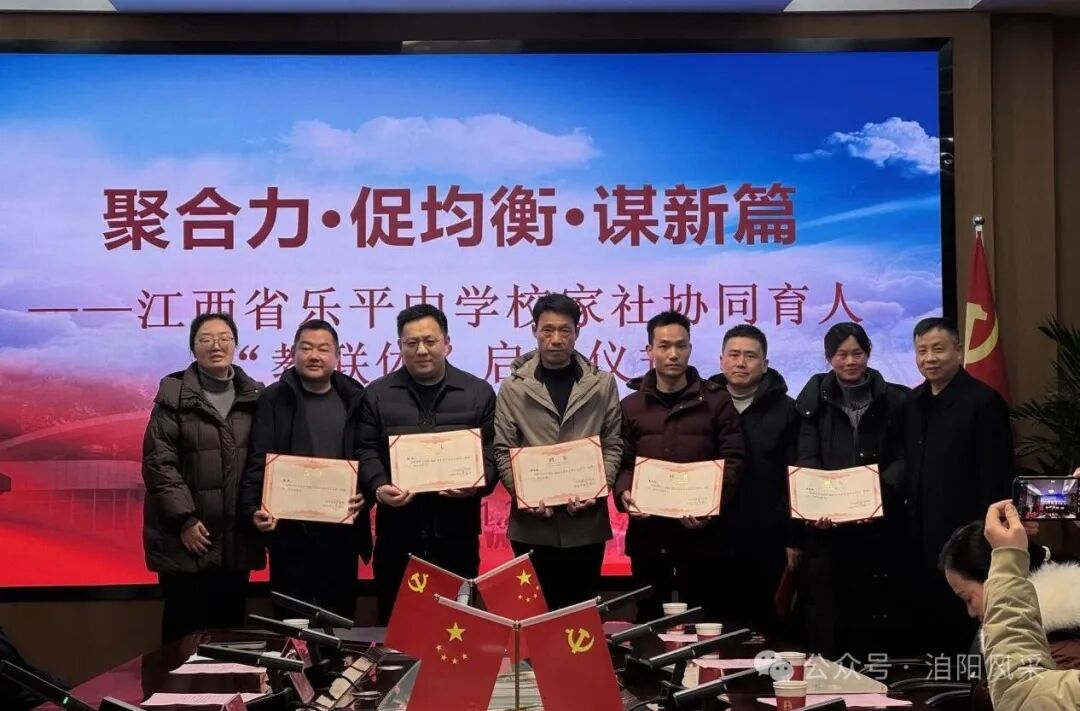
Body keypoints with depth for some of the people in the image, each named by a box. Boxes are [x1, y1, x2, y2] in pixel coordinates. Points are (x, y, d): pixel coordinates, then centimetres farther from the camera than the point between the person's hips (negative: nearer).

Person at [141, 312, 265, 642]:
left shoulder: (255, 396, 9)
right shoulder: (174, 394, -3)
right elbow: (158, 461, -8)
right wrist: (184, 518, -13)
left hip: (237, 538, 4)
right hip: (187, 537, -4)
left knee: (230, 629, 10)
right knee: (184, 631, 2)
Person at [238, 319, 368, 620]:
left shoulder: (354, 399, 7)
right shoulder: (274, 399, 1)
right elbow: (258, 461, -5)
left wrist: (366, 494, -11)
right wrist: (254, 508, -19)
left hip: (341, 529, 2)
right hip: (289, 528, -2)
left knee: (339, 616, 10)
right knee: (291, 618, 5)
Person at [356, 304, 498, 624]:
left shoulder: (479, 393, 7)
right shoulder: (377, 394, 9)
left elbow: (492, 451, 4)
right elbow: (366, 451, 4)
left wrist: (477, 484, -16)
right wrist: (379, 487, -15)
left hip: (456, 528, 0)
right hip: (398, 529, 1)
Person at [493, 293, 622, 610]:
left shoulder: (602, 384, 5)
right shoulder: (513, 388, 3)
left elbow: (613, 445, 4)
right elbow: (502, 451, 0)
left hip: (587, 523, 1)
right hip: (532, 525, 0)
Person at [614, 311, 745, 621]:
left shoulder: (716, 400, 4)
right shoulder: (630, 406, 10)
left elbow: (732, 460, -1)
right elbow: (622, 462, 7)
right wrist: (624, 494, -14)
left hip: (701, 529, -2)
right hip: (647, 529, 2)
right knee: (649, 618, 9)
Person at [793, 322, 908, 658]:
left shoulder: (893, 400, 6)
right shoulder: (814, 398, 7)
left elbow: (903, 458, 1)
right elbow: (806, 458, 0)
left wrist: (879, 494, -17)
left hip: (877, 521, 0)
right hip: (825, 521, 0)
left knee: (873, 605, -1)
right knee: (824, 610, -1)